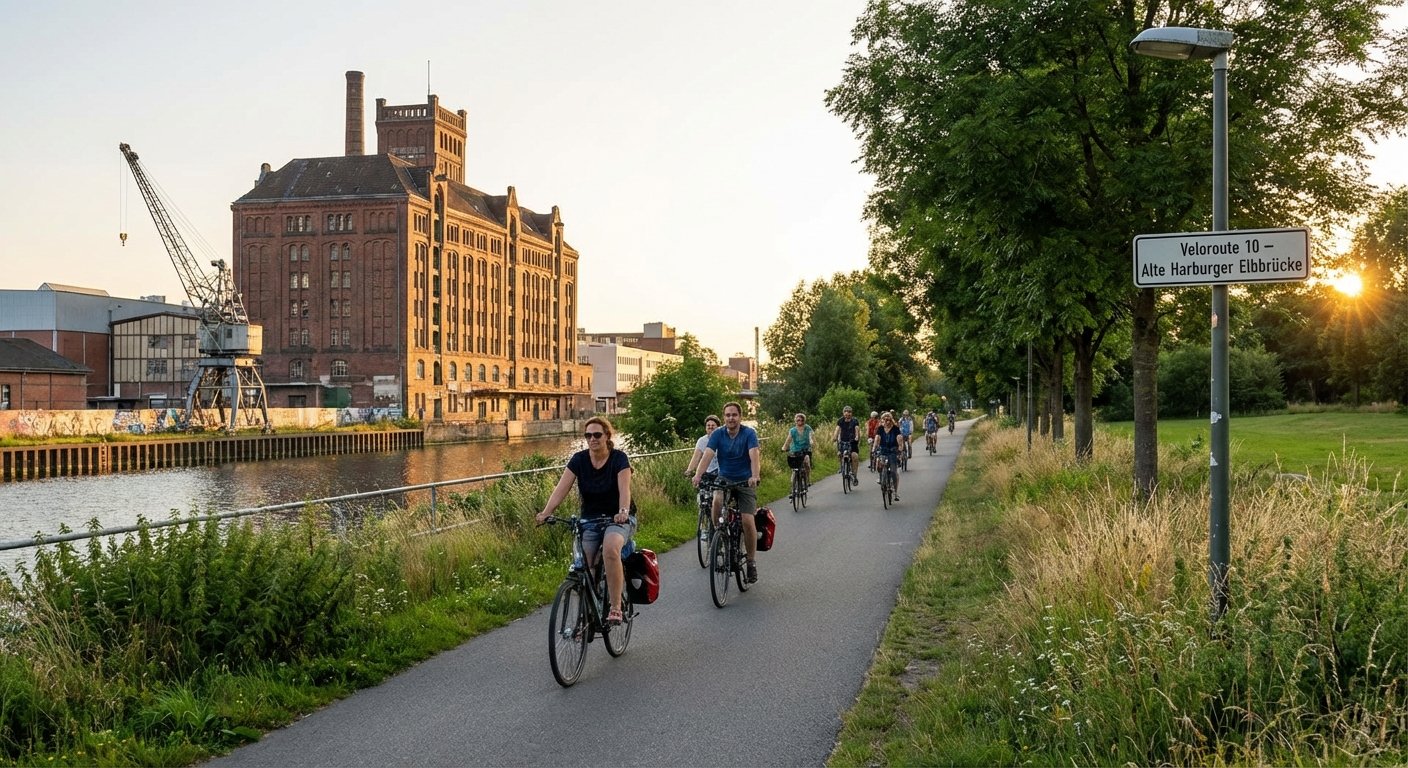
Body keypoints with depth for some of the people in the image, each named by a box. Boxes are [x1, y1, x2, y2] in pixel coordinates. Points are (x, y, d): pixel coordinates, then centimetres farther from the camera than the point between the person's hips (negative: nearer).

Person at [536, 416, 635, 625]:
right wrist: (546, 512, -30)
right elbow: (562, 488, -14)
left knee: (611, 550, -35)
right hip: (589, 519, 4)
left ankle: (616, 607, -26)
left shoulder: (618, 458, -11)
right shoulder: (579, 459, -3)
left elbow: (624, 488, -25)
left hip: (617, 519, -3)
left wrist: (623, 511, -45)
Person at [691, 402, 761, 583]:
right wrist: (697, 474, -36)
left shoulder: (749, 434, -12)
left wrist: (755, 476, -45)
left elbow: (754, 456, -26)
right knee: (717, 500, -32)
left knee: (748, 521, -12)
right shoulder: (718, 434, -6)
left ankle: (751, 561, 5)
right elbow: (707, 455, -18)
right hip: (724, 479, 1)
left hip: (745, 481, -1)